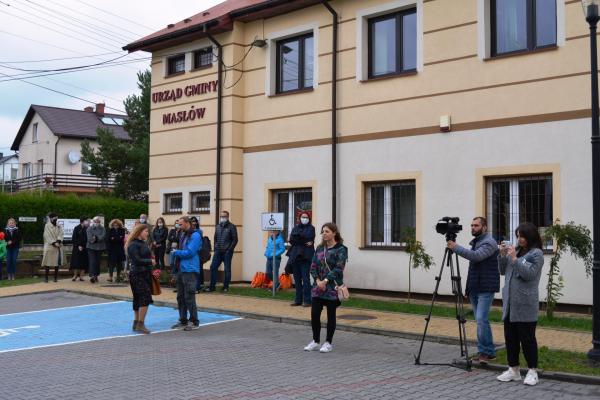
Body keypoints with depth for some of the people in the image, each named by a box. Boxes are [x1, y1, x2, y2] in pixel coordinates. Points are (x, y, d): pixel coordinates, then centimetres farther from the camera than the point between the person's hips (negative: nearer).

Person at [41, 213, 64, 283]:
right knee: (48, 262, -4)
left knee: (57, 262, 2)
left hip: (58, 247, 4)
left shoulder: (59, 226, 11)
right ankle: (46, 277, 3)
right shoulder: (47, 226, -1)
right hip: (49, 246, -4)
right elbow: (48, 236, -8)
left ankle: (55, 277, 8)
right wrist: (54, 243, -16)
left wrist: (58, 241, -17)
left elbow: (61, 234, 0)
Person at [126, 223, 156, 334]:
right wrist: (150, 261, -10)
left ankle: (136, 323, 20)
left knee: (138, 300, 13)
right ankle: (140, 324, -10)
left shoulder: (144, 243, 14)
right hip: (137, 275, -9)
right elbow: (137, 260, -19)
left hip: (146, 274, 9)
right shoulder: (133, 245, -13)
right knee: (145, 298, -14)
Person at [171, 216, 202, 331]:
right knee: (180, 297, 12)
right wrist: (176, 253, 6)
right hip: (181, 269, 9)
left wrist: (176, 252, -6)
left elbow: (189, 252, -18)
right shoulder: (184, 235, 17)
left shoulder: (195, 236, -11)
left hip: (190, 271, -9)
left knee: (189, 297, -6)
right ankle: (183, 321, 21)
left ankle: (194, 322, 3)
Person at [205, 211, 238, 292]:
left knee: (227, 269, 0)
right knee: (213, 267, -1)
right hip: (218, 252, 5)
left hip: (227, 252, -5)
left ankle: (226, 287, 8)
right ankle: (212, 286, 5)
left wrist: (229, 250, -12)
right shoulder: (218, 227, 15)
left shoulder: (231, 227, -2)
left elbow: (235, 240, -6)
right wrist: (215, 248, 8)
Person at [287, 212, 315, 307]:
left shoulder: (311, 228, 4)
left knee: (305, 278, -8)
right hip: (295, 256, 5)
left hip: (305, 256, -5)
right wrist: (304, 242, -7)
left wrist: (297, 238, -1)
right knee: (297, 279, 8)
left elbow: (308, 237, -12)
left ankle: (307, 300, -5)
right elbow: (291, 239, 2)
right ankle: (298, 300, 15)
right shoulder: (296, 227, 15)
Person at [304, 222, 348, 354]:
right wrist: (318, 280, -9)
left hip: (332, 287, -5)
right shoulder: (319, 248, 10)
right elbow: (313, 266, 7)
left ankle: (328, 343, 16)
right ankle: (315, 341, 18)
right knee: (314, 314, 2)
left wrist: (326, 280, -19)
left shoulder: (340, 249, -6)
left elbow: (338, 268, -14)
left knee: (331, 315, 5)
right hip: (318, 287, 5)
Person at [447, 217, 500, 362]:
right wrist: (468, 287, 15)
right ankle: (482, 351, 13)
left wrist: (456, 248, -24)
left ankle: (488, 352, -5)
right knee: (479, 320, 9)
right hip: (475, 288, 9)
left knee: (481, 319, -13)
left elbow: (476, 256, -25)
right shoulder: (475, 242, 19)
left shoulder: (489, 242, -9)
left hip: (485, 288, -8)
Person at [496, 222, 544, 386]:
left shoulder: (536, 253, -6)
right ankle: (513, 370, 19)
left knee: (527, 338, -1)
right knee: (510, 337, 10)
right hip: (509, 302, 7)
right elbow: (503, 271, 14)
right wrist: (503, 255, -1)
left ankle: (532, 372, 9)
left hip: (525, 304, -7)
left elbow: (529, 274, -17)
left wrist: (514, 259, -19)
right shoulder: (516, 250, 13)